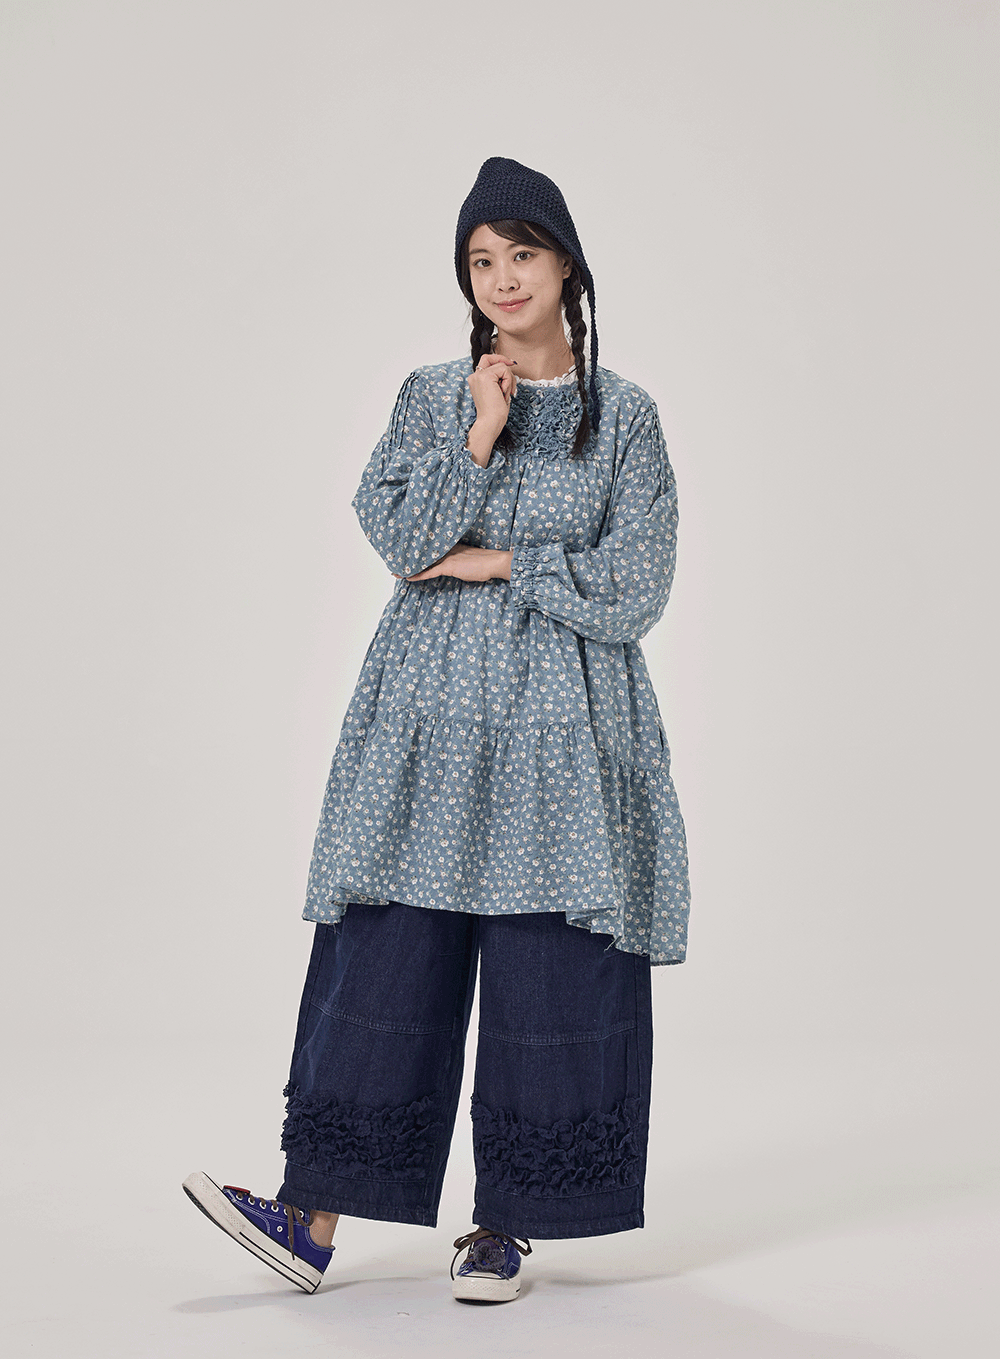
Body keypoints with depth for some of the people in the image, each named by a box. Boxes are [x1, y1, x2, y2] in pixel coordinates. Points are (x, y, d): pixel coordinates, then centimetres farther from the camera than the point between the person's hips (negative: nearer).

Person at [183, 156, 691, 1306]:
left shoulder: (624, 417, 4)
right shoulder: (432, 396, 10)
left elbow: (630, 591, -3)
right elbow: (400, 541, -2)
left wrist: (495, 562, -4)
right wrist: (476, 438, -11)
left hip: (564, 722, -1)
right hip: (431, 713, 1)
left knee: (549, 969, -2)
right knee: (385, 952, -3)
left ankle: (505, 1228, 10)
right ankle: (313, 1220, -1)